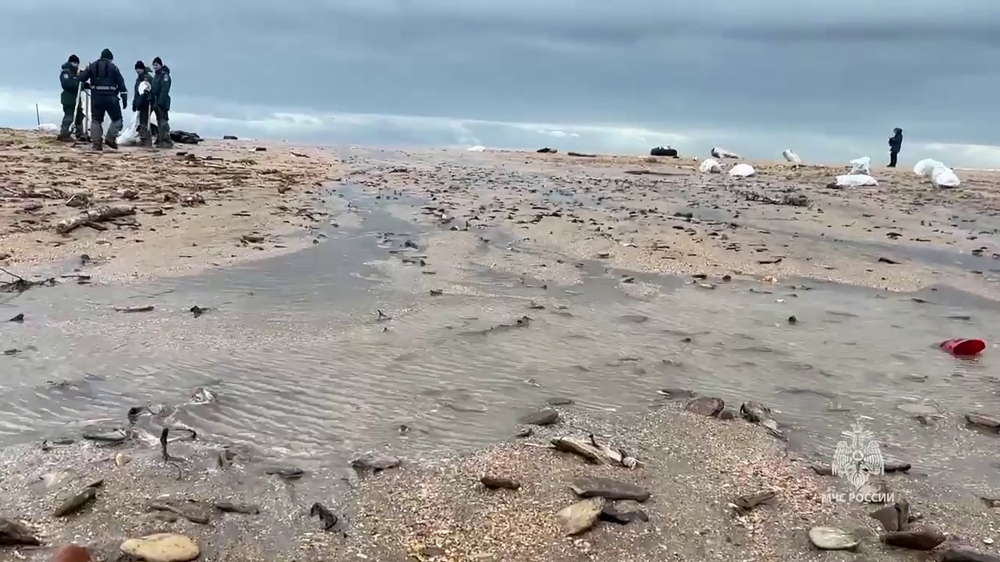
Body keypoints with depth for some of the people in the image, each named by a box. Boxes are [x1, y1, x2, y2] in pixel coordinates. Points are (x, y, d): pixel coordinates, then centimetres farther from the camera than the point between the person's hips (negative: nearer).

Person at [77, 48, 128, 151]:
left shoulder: (91, 66, 11)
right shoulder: (113, 67, 5)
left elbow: (81, 79, 5)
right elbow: (121, 84, 0)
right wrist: (124, 99, 1)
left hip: (96, 97, 3)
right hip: (110, 97, -3)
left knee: (96, 120, 9)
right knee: (117, 119, 9)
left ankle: (97, 143, 2)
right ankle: (110, 137, -9)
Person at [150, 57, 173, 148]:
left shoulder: (164, 75, -7)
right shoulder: (156, 76, 21)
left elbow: (164, 90, -18)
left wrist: (160, 102, -25)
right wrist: (153, 101, 13)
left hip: (162, 103, -9)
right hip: (156, 102, 9)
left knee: (163, 122, -14)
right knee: (159, 122, 10)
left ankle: (167, 141, -16)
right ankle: (160, 141, 13)